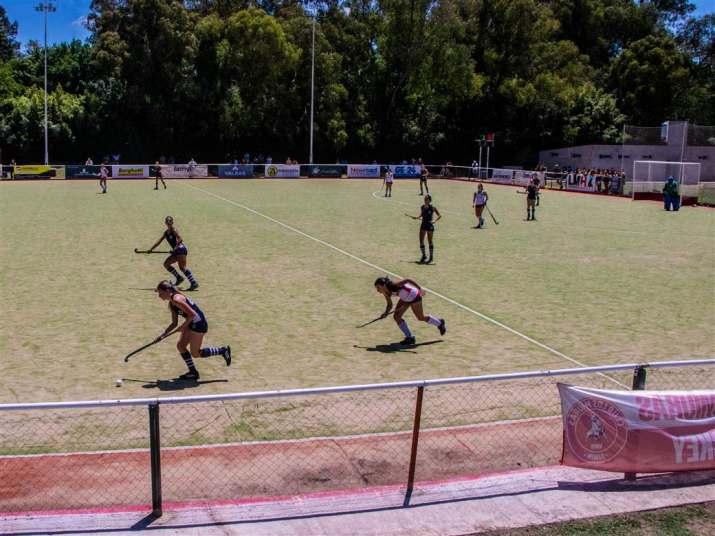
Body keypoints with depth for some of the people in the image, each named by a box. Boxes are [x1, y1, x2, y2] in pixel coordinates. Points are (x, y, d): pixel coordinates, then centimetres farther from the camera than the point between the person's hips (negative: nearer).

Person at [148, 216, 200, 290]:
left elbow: (179, 239, -19)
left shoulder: (174, 230, -5)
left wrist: (175, 248, -28)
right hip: (176, 251, 9)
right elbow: (159, 241, 27)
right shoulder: (166, 232, 19)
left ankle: (194, 283, -23)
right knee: (166, 264, 11)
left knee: (182, 267, -17)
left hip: (181, 249, -9)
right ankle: (179, 278, 13)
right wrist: (151, 248, 27)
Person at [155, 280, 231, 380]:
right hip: (191, 323, 10)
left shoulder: (176, 299, -20)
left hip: (198, 323, -10)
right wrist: (162, 335, 11)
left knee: (195, 354, 1)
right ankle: (193, 372, 17)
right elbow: (174, 323, 17)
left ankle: (222, 350, 10)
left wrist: (183, 326, -17)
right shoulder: (171, 304, 11)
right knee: (180, 346, 9)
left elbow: (192, 314, -24)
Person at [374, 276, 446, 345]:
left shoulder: (393, 285, -34)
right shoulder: (386, 293, -11)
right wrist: (386, 313, -20)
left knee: (421, 318, 9)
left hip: (414, 296, -7)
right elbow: (390, 305, -1)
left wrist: (420, 289, -36)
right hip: (405, 299, 7)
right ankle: (409, 337, 7)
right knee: (396, 316, -4)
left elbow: (408, 280, -32)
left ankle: (440, 323, 37)